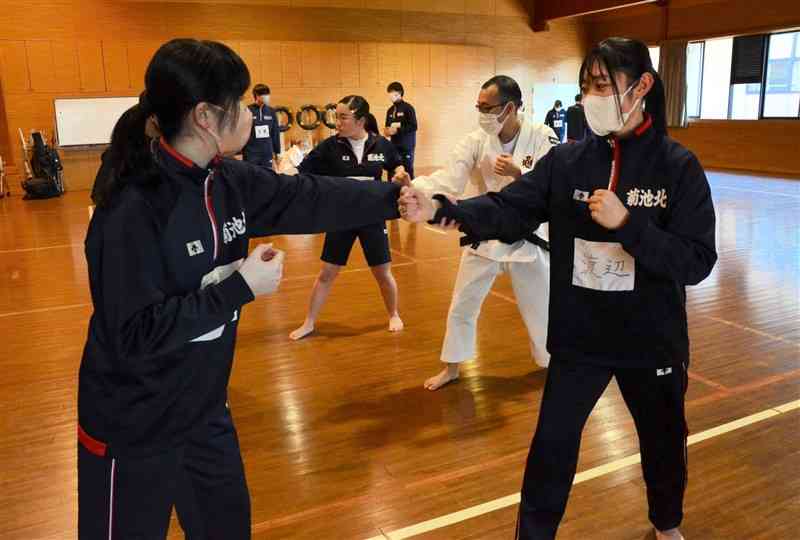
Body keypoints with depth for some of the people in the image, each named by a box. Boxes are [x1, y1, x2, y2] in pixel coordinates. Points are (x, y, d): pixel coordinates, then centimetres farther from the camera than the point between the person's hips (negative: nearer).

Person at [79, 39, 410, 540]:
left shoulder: (229, 180, -5)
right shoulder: (134, 209, -27)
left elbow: (310, 197, 2)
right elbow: (136, 333, -28)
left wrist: (397, 197, 0)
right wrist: (242, 287, -27)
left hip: (204, 406, 7)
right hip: (133, 427, -7)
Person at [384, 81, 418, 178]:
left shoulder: (408, 108, -6)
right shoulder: (390, 110, 14)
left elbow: (413, 127, -12)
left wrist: (397, 129, -16)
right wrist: (387, 131, -1)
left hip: (407, 146, -6)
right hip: (394, 146, 6)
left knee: (407, 171, -6)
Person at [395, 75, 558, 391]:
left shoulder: (542, 137, -13)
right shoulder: (476, 141, -9)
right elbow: (447, 181, -19)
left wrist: (519, 173, -31)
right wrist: (410, 186, -35)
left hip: (527, 237, -2)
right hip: (485, 235, 2)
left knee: (540, 307, 12)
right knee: (462, 306, 11)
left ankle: (552, 362, 39)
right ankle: (452, 368, 31)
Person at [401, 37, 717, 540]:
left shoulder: (678, 165, -11)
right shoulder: (566, 160, -6)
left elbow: (696, 262, -16)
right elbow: (508, 210, -16)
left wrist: (626, 222, -28)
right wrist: (441, 209, -32)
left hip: (652, 340, 0)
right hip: (578, 337, 0)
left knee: (664, 441, 23)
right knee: (552, 448, 8)